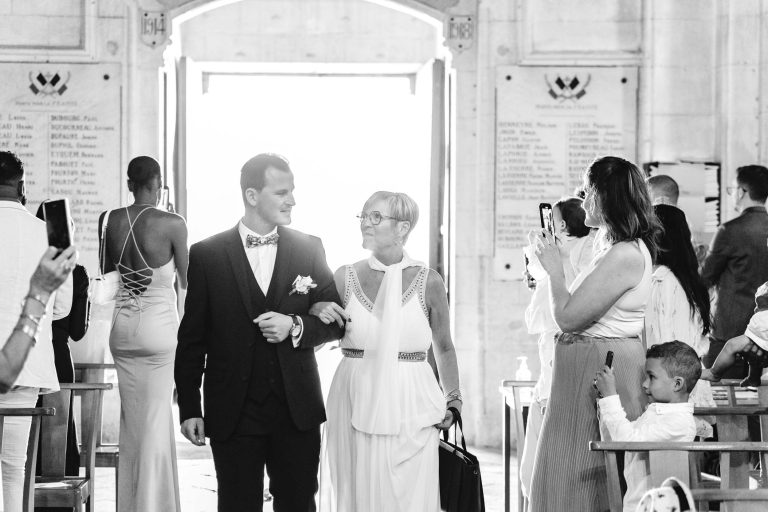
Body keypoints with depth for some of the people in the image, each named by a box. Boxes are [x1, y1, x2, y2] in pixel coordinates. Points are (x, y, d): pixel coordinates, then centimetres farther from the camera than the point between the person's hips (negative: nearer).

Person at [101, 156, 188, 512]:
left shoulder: (109, 221, -2)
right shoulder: (172, 224, -14)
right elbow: (186, 280, -2)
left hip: (123, 326, 4)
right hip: (160, 326, -4)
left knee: (131, 418, 14)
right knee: (156, 420, 2)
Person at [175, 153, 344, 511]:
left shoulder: (309, 249, 5)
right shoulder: (207, 255, -1)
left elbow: (336, 320, 9)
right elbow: (191, 338, 2)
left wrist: (296, 327, -12)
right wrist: (189, 409, -1)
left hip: (297, 411, 2)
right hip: (233, 415, -2)